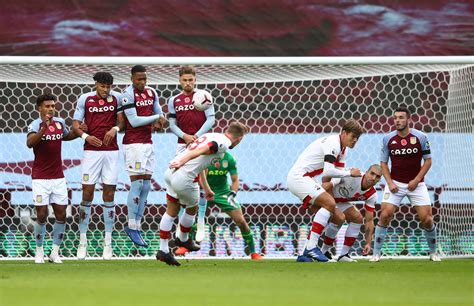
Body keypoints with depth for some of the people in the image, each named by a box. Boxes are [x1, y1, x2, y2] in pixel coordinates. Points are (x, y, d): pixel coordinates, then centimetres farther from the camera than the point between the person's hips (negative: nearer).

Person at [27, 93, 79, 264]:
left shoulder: (60, 123, 6)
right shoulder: (36, 125, -12)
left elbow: (67, 136, 27)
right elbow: (29, 143, -30)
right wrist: (44, 129, -43)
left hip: (58, 177, 5)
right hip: (40, 178, -5)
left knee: (61, 215, 2)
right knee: (41, 216, -5)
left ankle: (55, 253, 11)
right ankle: (39, 252, 10)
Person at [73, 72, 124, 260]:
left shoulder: (116, 98, 5)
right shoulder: (85, 99, 2)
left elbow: (122, 121, 11)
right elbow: (75, 125, 3)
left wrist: (115, 128, -10)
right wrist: (86, 136, -15)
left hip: (111, 151, 1)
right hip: (91, 151, -1)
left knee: (109, 195, 1)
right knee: (87, 194, -4)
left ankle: (107, 243, 7)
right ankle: (82, 242, 3)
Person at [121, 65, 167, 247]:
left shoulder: (151, 93, 11)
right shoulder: (128, 95, -12)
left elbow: (159, 114, 19)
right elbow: (134, 121, -16)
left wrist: (158, 122, -5)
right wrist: (156, 118, -8)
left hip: (148, 143, 8)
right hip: (133, 143, -8)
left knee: (146, 186, 6)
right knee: (137, 184, -9)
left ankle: (136, 226, 10)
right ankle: (132, 227, -5)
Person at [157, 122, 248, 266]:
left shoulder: (211, 136, 23)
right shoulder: (224, 143, -5)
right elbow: (200, 151, -20)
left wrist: (206, 189, 42)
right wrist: (181, 162, -29)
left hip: (170, 172, 8)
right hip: (184, 178, -8)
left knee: (171, 212, 16)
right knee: (192, 209, 19)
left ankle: (163, 250, 17)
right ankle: (183, 239, 41)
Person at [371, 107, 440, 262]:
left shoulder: (420, 137, -7)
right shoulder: (388, 139, -3)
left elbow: (428, 161, 0)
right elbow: (383, 162, 6)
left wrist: (416, 180, -9)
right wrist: (389, 182, -7)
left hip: (416, 184, 0)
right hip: (395, 183, 1)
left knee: (427, 219, -6)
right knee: (385, 215, -15)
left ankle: (433, 252, 17)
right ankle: (376, 253, -5)